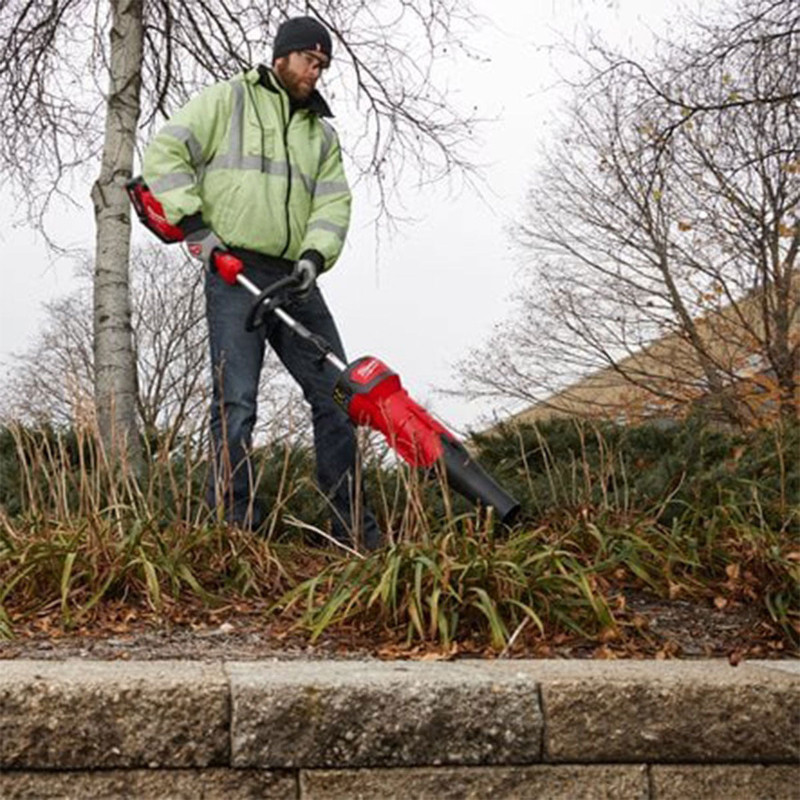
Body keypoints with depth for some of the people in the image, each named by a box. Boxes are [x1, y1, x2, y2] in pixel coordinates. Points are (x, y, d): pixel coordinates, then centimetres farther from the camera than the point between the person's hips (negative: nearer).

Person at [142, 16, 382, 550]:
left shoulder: (323, 133, 22)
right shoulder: (229, 100, 7)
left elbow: (333, 203, 10)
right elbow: (166, 152, 0)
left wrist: (315, 254, -9)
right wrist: (193, 223, -10)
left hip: (294, 280, 6)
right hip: (234, 272, -5)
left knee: (336, 392, 2)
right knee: (237, 403, -10)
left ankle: (353, 525, 9)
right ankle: (236, 525, -5)